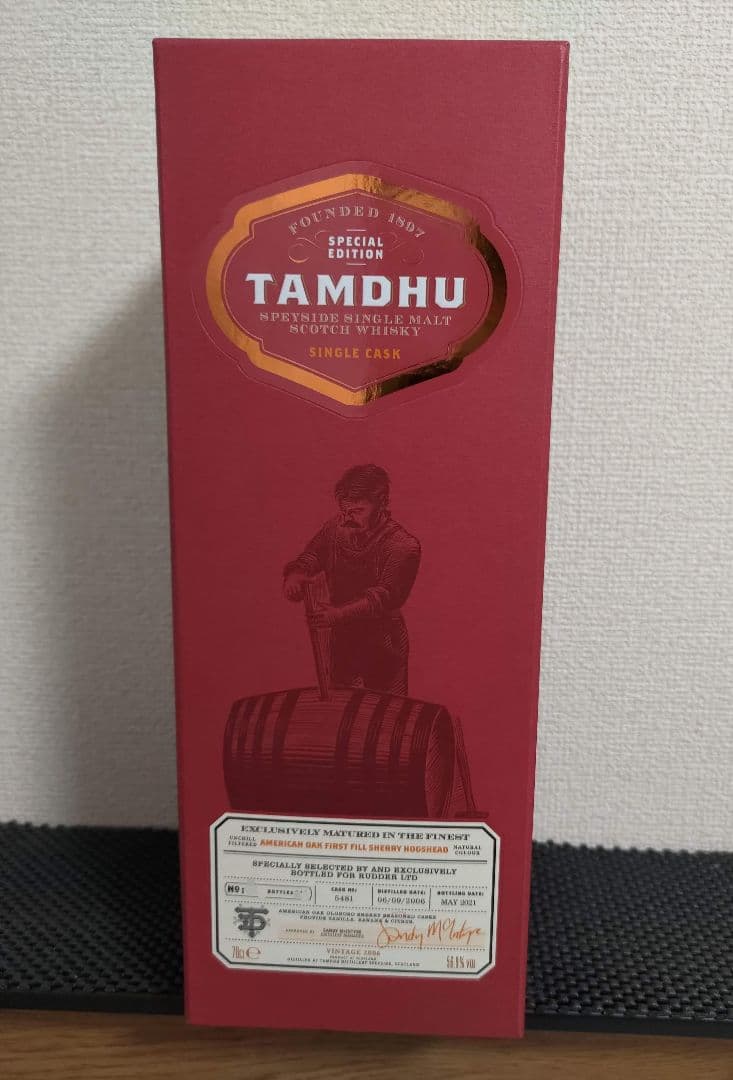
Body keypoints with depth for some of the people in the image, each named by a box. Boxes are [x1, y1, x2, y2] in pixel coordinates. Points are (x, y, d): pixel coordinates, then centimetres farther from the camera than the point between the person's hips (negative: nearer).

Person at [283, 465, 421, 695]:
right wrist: (296, 574, -22)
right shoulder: (336, 527, -3)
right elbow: (310, 555, 3)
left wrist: (340, 613, -42)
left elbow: (385, 594, -28)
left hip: (382, 647, -4)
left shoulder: (403, 546, -20)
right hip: (342, 640, 5)